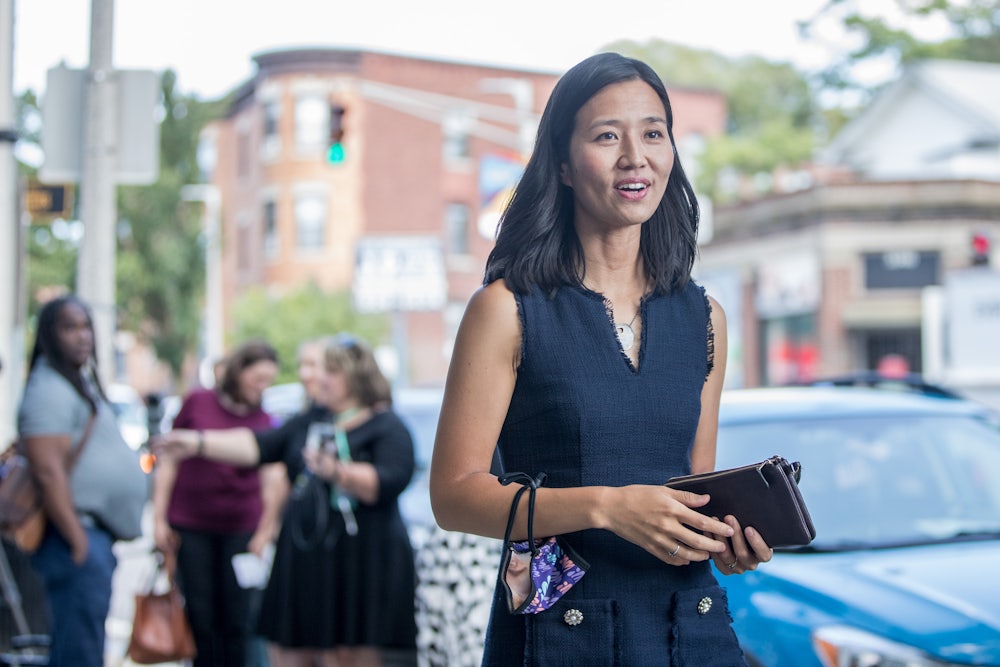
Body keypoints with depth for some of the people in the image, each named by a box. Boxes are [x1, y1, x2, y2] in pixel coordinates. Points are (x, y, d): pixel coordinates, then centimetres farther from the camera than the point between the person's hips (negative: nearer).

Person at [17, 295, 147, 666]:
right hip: (78, 537, -10)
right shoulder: (50, 389, -13)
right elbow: (48, 472, -21)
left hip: (97, 534, 10)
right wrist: (78, 542, -21)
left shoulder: (80, 382, 19)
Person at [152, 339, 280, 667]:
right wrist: (159, 517, 0)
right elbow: (169, 461, 2)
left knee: (236, 619, 3)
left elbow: (271, 486, 4)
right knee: (201, 616, 4)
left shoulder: (264, 421, 2)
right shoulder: (197, 403, -2)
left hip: (240, 530, 1)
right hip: (191, 527, -1)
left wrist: (265, 533, -4)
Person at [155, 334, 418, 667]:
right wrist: (198, 443, 1)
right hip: (304, 562, 7)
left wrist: (338, 472, -29)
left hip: (357, 569, -7)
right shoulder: (311, 421, 17)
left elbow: (388, 483, -17)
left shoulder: (388, 427, -3)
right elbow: (260, 445, 9)